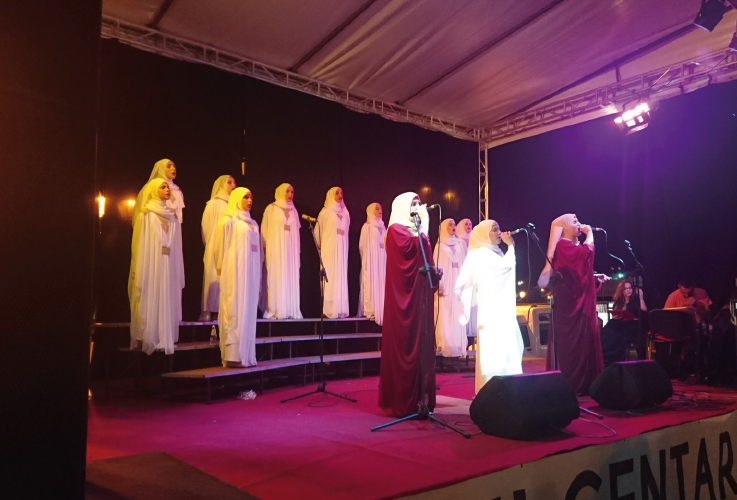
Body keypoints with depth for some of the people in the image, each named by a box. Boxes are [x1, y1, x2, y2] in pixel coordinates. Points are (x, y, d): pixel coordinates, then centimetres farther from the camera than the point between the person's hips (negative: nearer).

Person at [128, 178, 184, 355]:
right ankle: (147, 340, 1)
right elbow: (140, 245, -4)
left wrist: (178, 272, 11)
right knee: (150, 303, -4)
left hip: (168, 267, 5)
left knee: (166, 301, 4)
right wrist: (140, 272, -10)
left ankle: (164, 340, 10)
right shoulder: (146, 215, -1)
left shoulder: (173, 217, 13)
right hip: (151, 266, -5)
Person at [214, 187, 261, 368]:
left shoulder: (253, 224, 17)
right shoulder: (228, 221, -2)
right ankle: (232, 356, -7)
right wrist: (224, 270, -3)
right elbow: (221, 247, -3)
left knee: (248, 311, 5)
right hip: (235, 272, -6)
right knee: (235, 311, -8)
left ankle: (246, 354, 9)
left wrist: (258, 269, 11)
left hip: (251, 273, 7)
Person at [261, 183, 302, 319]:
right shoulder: (271, 209, 1)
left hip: (291, 249, 5)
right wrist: (266, 248, -8)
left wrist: (297, 249, 10)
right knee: (277, 278, -7)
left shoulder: (294, 211, 15)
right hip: (276, 249, -4)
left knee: (291, 279, 1)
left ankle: (291, 310, 2)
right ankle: (276, 311, -6)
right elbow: (265, 230, -1)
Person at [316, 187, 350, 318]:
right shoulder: (325, 212, 0)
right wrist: (321, 246, 3)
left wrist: (344, 247, 10)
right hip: (329, 250, -5)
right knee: (330, 277, -9)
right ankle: (328, 310, -9)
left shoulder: (345, 213, 15)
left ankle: (340, 309, 3)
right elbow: (318, 231, 0)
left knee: (341, 277, 2)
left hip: (341, 250, 5)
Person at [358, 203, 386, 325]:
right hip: (371, 260, -6)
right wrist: (367, 259, -8)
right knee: (372, 284, -9)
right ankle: (371, 311, -9)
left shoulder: (382, 227, 16)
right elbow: (362, 246, -4)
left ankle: (380, 311, 6)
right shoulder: (367, 226, -2)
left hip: (382, 260, 6)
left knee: (381, 284, 4)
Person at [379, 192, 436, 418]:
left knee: (420, 343, 8)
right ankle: (403, 401, -2)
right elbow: (416, 247, -23)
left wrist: (434, 272, 4)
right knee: (406, 343, -8)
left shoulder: (415, 231, 19)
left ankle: (418, 399, 13)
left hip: (420, 293, 9)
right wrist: (424, 224, -12)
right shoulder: (396, 229, -6)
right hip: (406, 294, -9)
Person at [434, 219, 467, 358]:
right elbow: (437, 265, -4)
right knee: (445, 317, -7)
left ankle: (459, 348, 5)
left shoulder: (459, 245, 14)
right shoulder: (440, 245, 3)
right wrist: (439, 285, -13)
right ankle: (445, 348, -4)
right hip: (446, 285, -4)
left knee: (458, 317, 2)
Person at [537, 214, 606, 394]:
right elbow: (588, 250, -24)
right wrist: (589, 232, -8)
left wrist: (596, 277, 8)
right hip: (570, 303, -10)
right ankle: (570, 384, -2)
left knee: (584, 341, 10)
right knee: (572, 341, -7)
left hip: (581, 303, 10)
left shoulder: (573, 247, 18)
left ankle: (582, 383, 16)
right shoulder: (562, 246, -10)